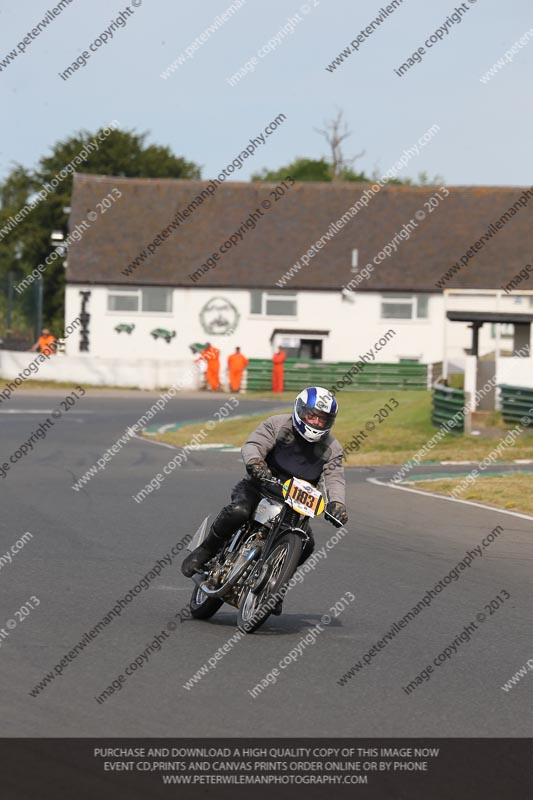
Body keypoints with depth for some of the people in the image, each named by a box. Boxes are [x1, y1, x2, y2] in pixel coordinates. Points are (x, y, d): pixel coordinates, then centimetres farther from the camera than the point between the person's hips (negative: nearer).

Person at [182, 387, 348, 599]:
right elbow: (252, 445, -16)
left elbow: (334, 477, -10)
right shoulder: (278, 424, -6)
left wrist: (336, 503, -32)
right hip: (260, 486, -3)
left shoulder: (331, 448, 1)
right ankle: (204, 551, -13)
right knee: (238, 512, -35)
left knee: (305, 544, -17)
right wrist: (255, 462, -41)